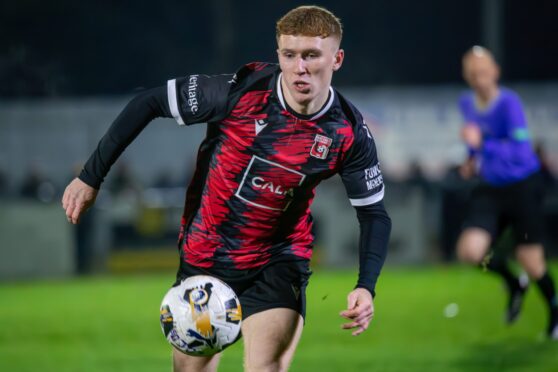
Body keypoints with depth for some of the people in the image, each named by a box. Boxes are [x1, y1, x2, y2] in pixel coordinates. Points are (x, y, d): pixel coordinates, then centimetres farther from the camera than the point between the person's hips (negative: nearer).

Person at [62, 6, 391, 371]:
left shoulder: (349, 132, -15)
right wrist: (91, 177, -11)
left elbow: (374, 213, -4)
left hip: (277, 262, 0)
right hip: (204, 256, 0)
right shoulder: (242, 91, -22)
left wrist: (366, 286, -20)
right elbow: (149, 103, -13)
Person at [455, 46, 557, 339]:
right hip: (490, 190, 5)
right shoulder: (467, 103, 1)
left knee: (531, 262, -3)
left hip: (523, 187, -5)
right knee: (469, 250, -15)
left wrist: (483, 145, -38)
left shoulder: (508, 103, -20)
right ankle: (513, 285, 16)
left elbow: (520, 152, -28)